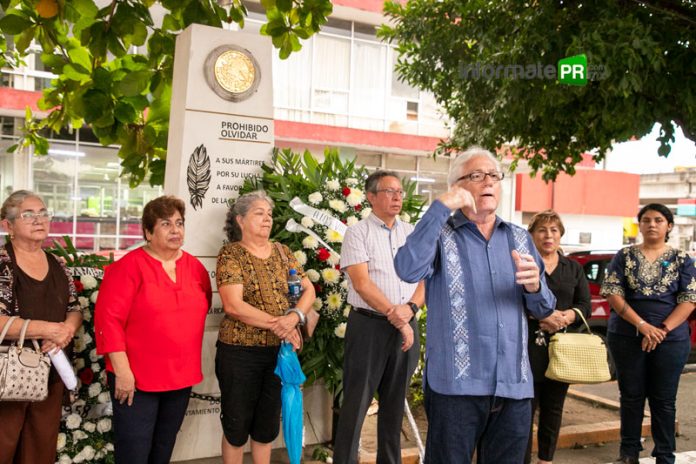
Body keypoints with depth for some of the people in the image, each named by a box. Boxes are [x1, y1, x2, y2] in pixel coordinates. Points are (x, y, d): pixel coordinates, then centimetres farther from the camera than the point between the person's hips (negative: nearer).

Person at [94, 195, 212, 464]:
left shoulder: (195, 267, 6)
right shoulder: (130, 265, -11)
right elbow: (108, 319, -15)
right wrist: (122, 371, -19)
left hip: (182, 376, 6)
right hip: (136, 378, -5)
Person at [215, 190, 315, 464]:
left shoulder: (281, 251, 8)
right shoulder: (231, 254, -8)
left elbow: (308, 290, 4)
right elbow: (233, 305, -19)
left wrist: (294, 316, -15)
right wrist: (275, 324, -20)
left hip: (280, 350, 5)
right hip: (239, 352, -4)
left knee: (268, 421, 16)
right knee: (237, 422, 8)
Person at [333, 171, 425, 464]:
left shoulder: (412, 234, 12)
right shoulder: (358, 233, -2)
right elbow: (361, 283, -12)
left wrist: (410, 308, -11)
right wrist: (395, 317, -14)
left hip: (406, 326, 5)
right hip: (369, 325, -4)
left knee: (395, 402, 13)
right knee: (356, 402, 0)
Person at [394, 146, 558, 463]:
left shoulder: (520, 238, 14)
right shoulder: (441, 233, 0)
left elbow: (543, 310, 13)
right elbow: (408, 270, -21)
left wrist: (534, 286, -10)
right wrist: (441, 207, -19)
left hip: (514, 386, 5)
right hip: (456, 384, -4)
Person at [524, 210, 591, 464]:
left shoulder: (573, 268, 15)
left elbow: (585, 305, 8)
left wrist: (569, 315, -13)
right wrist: (541, 314, -21)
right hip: (528, 347, -4)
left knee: (554, 407, 12)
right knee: (526, 407, -3)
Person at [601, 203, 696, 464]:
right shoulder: (625, 256, 4)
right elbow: (612, 292, -5)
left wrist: (662, 330, -15)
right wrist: (642, 325, -16)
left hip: (671, 340, 0)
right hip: (627, 337, 0)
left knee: (664, 401, 6)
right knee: (631, 396, 8)